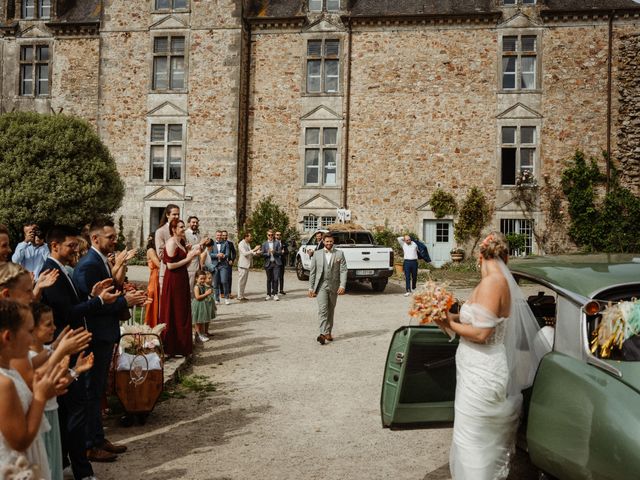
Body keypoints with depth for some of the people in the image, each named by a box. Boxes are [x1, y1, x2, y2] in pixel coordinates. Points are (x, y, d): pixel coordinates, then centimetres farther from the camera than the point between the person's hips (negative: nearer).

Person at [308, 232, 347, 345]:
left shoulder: (339, 254, 5)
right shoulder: (317, 254, 7)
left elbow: (343, 270, -2)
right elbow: (312, 272, 7)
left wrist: (342, 285, -13)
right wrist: (311, 287, 2)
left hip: (334, 286, 1)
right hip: (321, 285, -1)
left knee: (330, 310, 10)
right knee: (323, 309, -13)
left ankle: (328, 332, 22)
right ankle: (323, 333, -20)